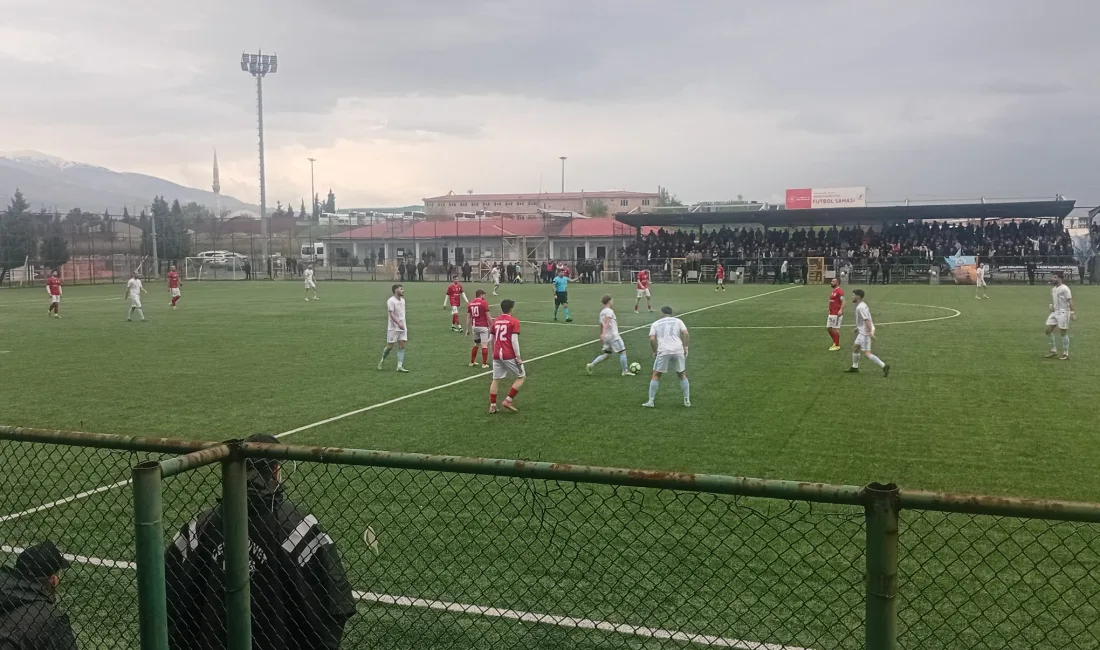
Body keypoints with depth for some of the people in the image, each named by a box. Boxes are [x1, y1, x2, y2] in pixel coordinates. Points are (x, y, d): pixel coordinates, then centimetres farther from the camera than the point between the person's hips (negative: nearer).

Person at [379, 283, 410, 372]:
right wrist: (398, 323, -32)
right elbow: (391, 314, -21)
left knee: (402, 346, -1)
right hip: (393, 328, -6)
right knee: (390, 346, 0)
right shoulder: (391, 301, -13)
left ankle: (400, 366, -2)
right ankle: (382, 360, 25)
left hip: (402, 327, 6)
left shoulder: (402, 300, 11)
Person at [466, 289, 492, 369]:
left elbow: (468, 317, 10)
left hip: (474, 327, 6)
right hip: (483, 326, -6)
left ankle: (472, 362, 26)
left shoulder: (470, 303, 8)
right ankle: (484, 364, -5)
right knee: (484, 345, -3)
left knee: (476, 344, 21)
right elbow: (488, 316, -10)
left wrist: (467, 329, 14)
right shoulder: (484, 302, -8)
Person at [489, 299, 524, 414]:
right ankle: (508, 400, 1)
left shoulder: (496, 321, 12)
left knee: (496, 380, 13)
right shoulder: (514, 322, -6)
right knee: (521, 377, 9)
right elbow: (514, 340, -13)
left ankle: (492, 405, 11)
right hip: (509, 356, -6)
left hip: (497, 355, 6)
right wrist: (518, 357, -11)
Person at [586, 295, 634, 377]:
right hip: (614, 336, -9)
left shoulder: (602, 312, 14)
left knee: (607, 354, 13)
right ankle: (625, 371, 5)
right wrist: (603, 334, -36)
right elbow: (606, 322, -26)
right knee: (623, 352, 1)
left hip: (607, 336, 9)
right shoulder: (609, 311, -12)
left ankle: (591, 365, 5)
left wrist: (601, 335, 34)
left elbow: (601, 325, 23)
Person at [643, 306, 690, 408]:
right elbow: (686, 334, 0)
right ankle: (687, 401, 17)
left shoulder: (655, 324, 12)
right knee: (682, 375, 18)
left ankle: (650, 401, 7)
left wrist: (655, 351, 10)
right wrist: (685, 347, 4)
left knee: (655, 375, 11)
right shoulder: (678, 321, 14)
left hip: (663, 352, -1)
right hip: (678, 351, 1)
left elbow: (652, 339, 0)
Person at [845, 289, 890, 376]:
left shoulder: (860, 307, -20)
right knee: (855, 347, 20)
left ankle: (884, 366, -8)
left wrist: (870, 332, -29)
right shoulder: (862, 305, 11)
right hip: (862, 331, 11)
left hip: (865, 333, -11)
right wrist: (858, 327, 31)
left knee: (866, 354, -10)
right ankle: (854, 367, 31)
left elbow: (867, 320, -26)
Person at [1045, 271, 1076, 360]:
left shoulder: (1064, 289, -13)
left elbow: (1070, 301, -17)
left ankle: (1066, 354, 7)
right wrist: (1052, 306, 8)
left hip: (1063, 312, -8)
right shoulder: (1053, 289, 11)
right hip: (1055, 312, 8)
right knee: (1048, 330, 4)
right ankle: (1053, 350, 16)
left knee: (1063, 333, -2)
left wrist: (1073, 313, -21)